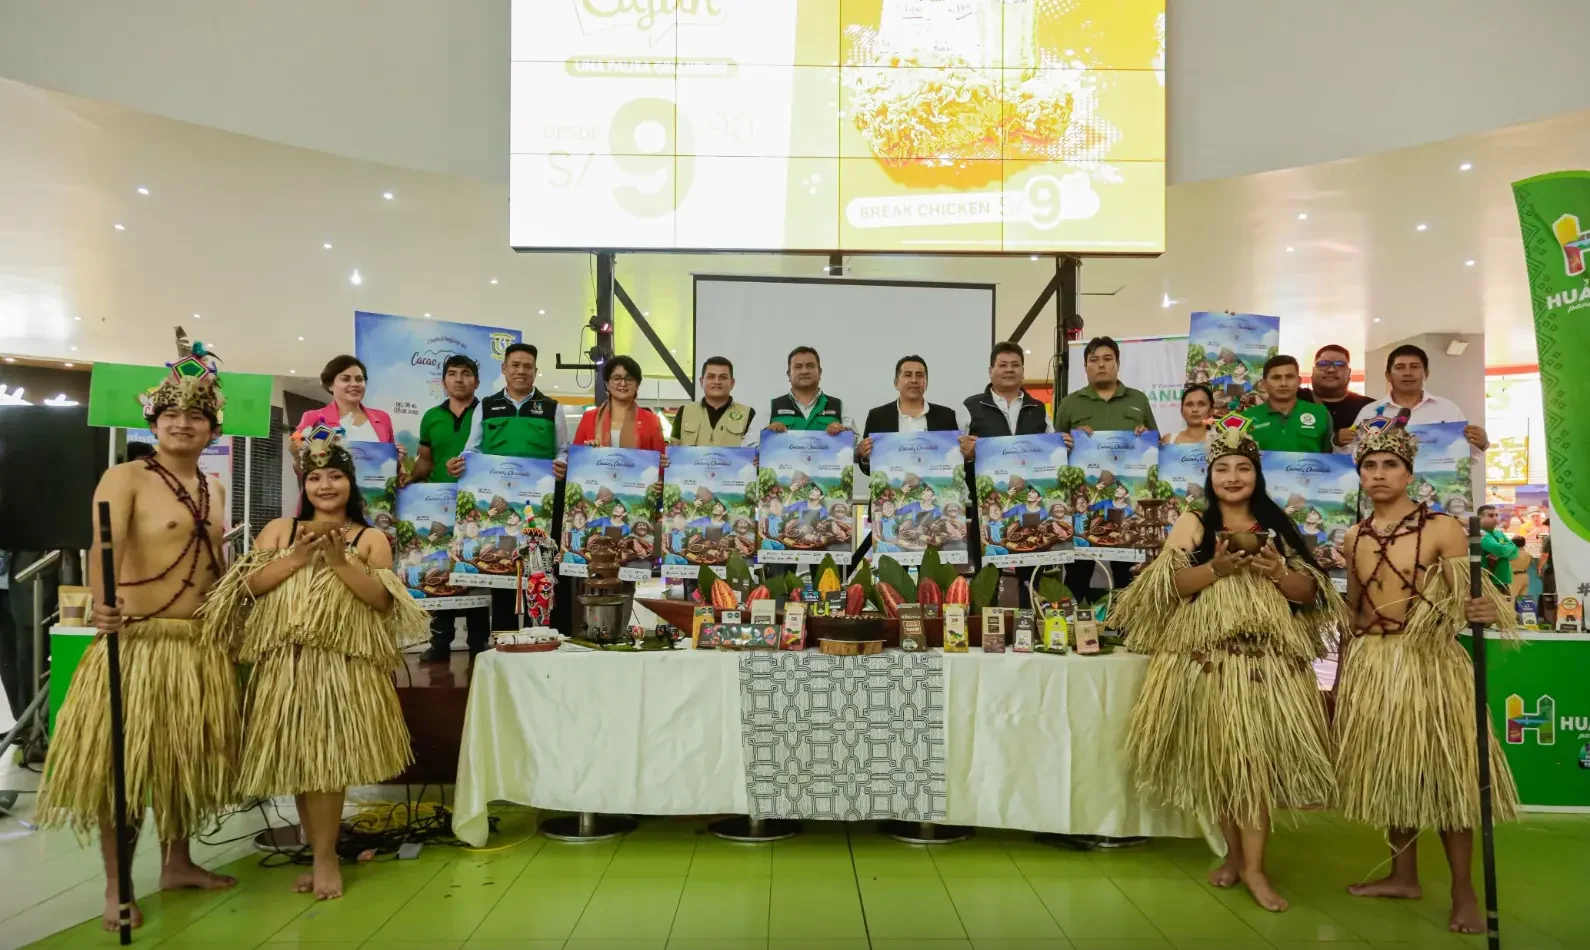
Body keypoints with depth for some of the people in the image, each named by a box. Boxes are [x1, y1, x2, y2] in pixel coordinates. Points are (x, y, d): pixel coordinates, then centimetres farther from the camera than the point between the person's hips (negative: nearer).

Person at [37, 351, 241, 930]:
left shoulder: (213, 490, 13)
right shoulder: (126, 477, -8)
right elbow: (104, 547, -25)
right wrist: (102, 602, -42)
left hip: (203, 645, 6)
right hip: (137, 642, -6)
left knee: (184, 756, 15)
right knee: (125, 760, 0)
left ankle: (177, 863, 29)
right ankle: (116, 886, 12)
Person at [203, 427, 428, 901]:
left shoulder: (371, 539, 6)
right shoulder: (280, 529, 12)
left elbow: (383, 600, -4)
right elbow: (251, 585, 2)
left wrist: (340, 562, -14)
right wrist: (298, 558, -10)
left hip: (344, 664, -3)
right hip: (285, 663, 3)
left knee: (328, 759, -6)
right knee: (297, 761, 6)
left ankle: (324, 857, 8)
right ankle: (323, 856, 20)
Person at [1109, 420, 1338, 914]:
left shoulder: (1277, 526, 13)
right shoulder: (1192, 524, 7)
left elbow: (1310, 591, 9)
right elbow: (1169, 586, -4)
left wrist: (1277, 572, -9)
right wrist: (1217, 567, -16)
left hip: (1269, 655, 1)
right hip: (1208, 655, -1)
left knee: (1258, 752, -5)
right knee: (1219, 752, 3)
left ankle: (1254, 865, 1)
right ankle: (1235, 852, 19)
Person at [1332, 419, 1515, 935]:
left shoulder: (1443, 529, -7)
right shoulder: (1354, 538, 7)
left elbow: (1464, 602, -12)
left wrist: (1487, 609, -35)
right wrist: (1341, 675, 16)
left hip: (1429, 661, -5)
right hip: (1370, 663, 5)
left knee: (1442, 768, 0)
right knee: (1389, 769, 13)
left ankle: (1464, 891, 14)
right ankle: (1404, 875, 28)